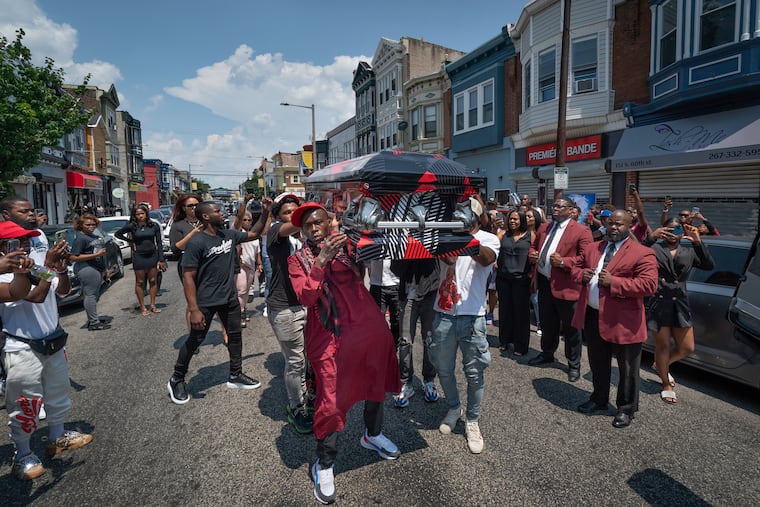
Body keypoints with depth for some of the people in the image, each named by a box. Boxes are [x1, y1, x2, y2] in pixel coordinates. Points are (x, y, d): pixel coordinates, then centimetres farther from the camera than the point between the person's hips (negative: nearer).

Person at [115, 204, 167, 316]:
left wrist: (161, 259, -2)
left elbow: (159, 243, 1)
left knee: (153, 281, 8)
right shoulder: (132, 226, -4)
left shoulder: (154, 225, -1)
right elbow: (117, 234, 10)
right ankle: (143, 307, 14)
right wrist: (130, 241, -1)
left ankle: (153, 305, 19)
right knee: (140, 282, 6)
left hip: (153, 256, 1)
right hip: (139, 256, -1)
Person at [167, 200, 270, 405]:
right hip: (205, 302, -6)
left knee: (235, 335, 14)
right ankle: (176, 380, 26)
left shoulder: (229, 234, 1)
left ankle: (235, 375, 31)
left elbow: (253, 234, 17)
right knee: (194, 340, 6)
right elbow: (188, 277, -19)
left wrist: (265, 213, 3)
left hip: (230, 298, 7)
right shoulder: (196, 242, -18)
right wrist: (194, 310, -23)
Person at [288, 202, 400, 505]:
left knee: (376, 382, 20)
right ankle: (324, 465, 20)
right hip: (330, 337, -3)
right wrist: (321, 260, -23)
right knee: (331, 402, -4)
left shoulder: (346, 245, 4)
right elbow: (305, 298, -14)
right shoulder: (298, 260, 1)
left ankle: (372, 435, 46)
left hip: (369, 327, 3)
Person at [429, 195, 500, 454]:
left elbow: (486, 259, -25)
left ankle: (472, 421, 28)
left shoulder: (489, 239, -2)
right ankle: (453, 409, 41)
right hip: (444, 314, 2)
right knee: (444, 369, 16)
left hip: (472, 316, -2)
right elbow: (449, 258, -15)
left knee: (474, 373, 7)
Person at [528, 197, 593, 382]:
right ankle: (547, 353, 42)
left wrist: (564, 262, -25)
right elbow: (534, 246, 23)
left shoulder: (581, 231, -9)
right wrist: (532, 254, 1)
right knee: (547, 323, 22)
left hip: (565, 286, -6)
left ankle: (574, 365, 24)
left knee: (570, 328, 7)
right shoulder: (544, 228, 12)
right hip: (544, 283, 6)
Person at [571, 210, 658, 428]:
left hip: (622, 321, -6)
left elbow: (649, 285, -19)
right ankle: (599, 400, 41)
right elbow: (576, 268, 18)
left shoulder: (642, 253, -10)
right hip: (592, 317, 6)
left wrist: (613, 282, -25)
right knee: (598, 364, 22)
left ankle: (626, 409, 30)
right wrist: (581, 274, -6)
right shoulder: (594, 248, 10)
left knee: (627, 370, 11)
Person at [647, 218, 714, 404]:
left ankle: (662, 365, 40)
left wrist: (698, 242, -16)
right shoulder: (654, 249, -4)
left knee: (687, 348, 10)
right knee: (663, 347, 8)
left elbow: (709, 265, -5)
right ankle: (666, 385, 28)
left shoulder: (689, 253, 9)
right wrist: (651, 237, -31)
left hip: (680, 305, 4)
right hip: (659, 304, -4)